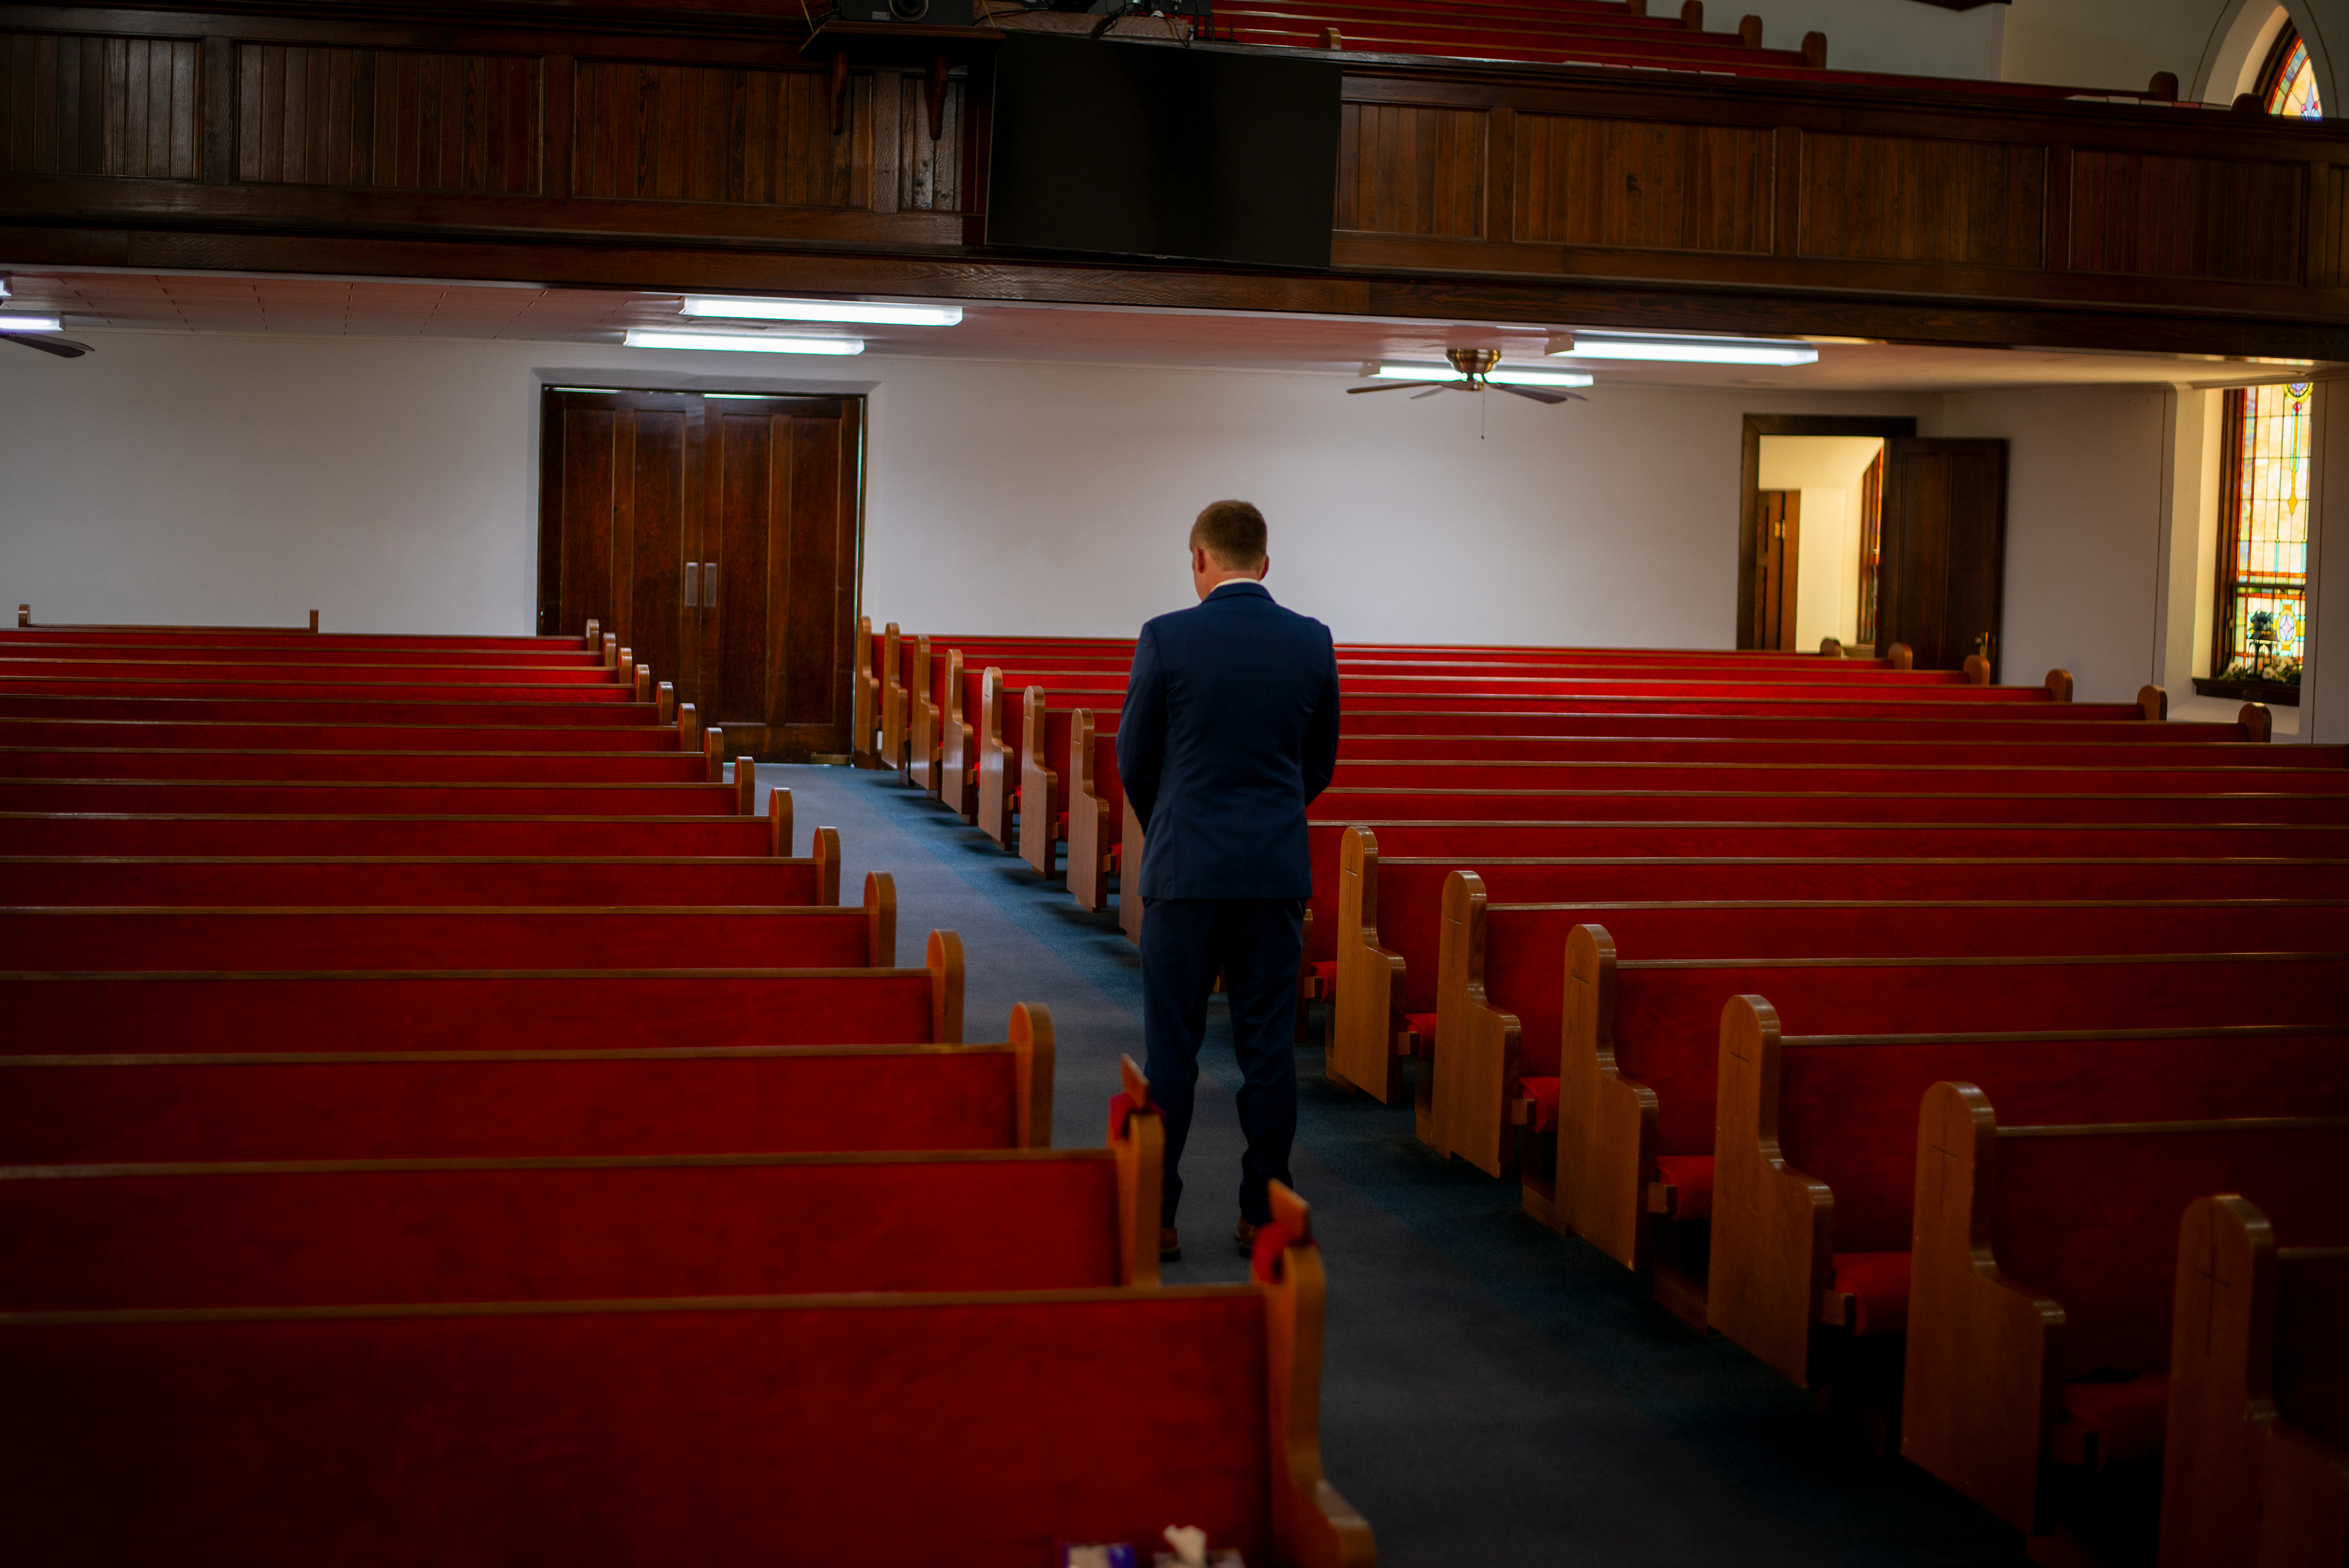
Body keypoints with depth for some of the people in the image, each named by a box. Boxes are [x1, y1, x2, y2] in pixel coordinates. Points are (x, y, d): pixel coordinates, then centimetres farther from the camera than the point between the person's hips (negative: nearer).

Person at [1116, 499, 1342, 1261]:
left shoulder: (1167, 638, -8)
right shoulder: (1311, 641, 2)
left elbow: (1134, 759, 0)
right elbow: (1320, 765, 10)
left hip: (1184, 868, -2)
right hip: (1278, 870, 3)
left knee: (1171, 1048, 4)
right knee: (1268, 1048, 7)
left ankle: (1156, 1217, 7)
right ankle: (1264, 1215, 12)